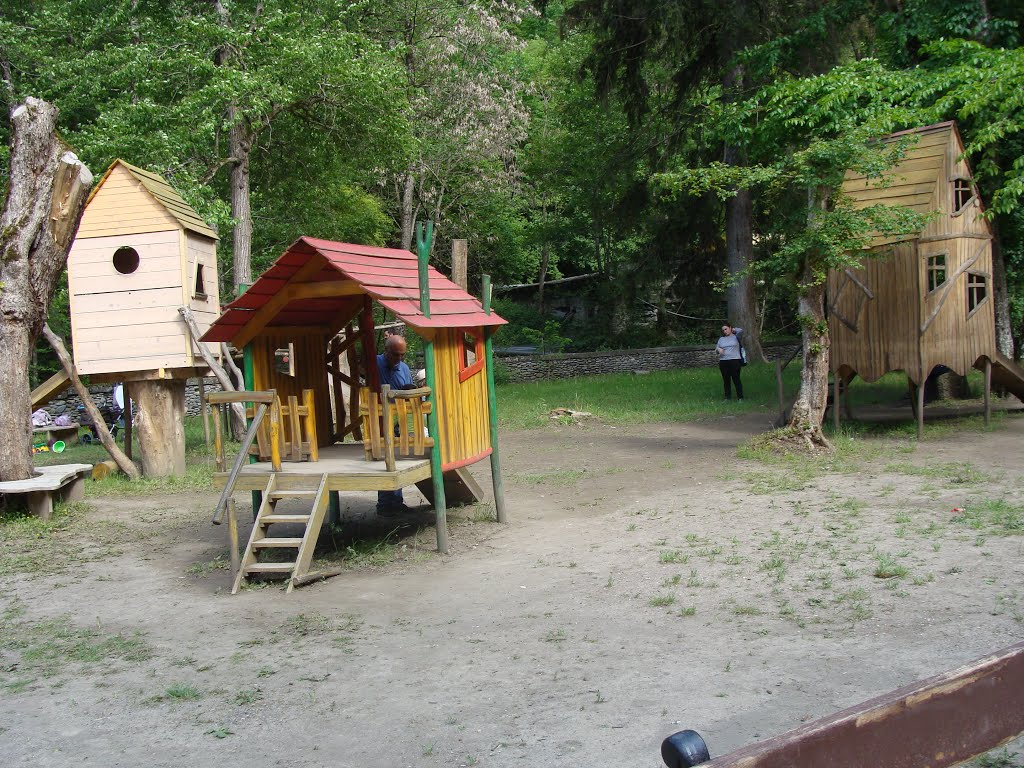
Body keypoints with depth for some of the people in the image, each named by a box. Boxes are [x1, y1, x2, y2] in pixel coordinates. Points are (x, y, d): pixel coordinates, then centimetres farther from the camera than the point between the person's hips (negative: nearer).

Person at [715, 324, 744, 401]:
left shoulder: (735, 336, 6)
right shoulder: (721, 338, 17)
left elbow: (741, 330, -11)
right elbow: (716, 347, 15)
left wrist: (734, 330, 7)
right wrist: (718, 349, -8)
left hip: (734, 361, -4)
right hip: (723, 362, 4)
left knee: (736, 380, -4)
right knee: (726, 380, 7)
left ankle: (740, 397, 2)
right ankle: (728, 397, 15)